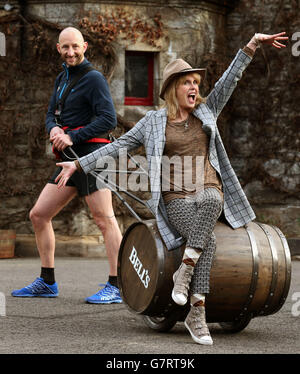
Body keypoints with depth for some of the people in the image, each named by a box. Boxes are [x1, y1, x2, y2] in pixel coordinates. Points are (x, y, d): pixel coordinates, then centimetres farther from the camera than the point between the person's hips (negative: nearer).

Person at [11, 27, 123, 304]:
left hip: (91, 155, -9)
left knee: (104, 219, -12)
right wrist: (54, 129, -3)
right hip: (70, 159, 9)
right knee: (39, 215, 8)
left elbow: (109, 120, -15)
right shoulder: (62, 78, 19)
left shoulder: (93, 78, -6)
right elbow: (51, 114, 21)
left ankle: (116, 286, -12)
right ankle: (47, 283, 16)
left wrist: (73, 137, -18)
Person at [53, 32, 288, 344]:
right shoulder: (153, 122, 8)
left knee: (210, 199, -39)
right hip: (175, 199, -2)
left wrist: (253, 43, 1)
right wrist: (78, 164, 1)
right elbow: (118, 146, 8)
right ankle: (197, 314, -24)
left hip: (209, 192, 2)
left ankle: (185, 270, -30)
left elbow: (230, 78, 10)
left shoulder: (205, 111, 14)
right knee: (207, 240, -31)